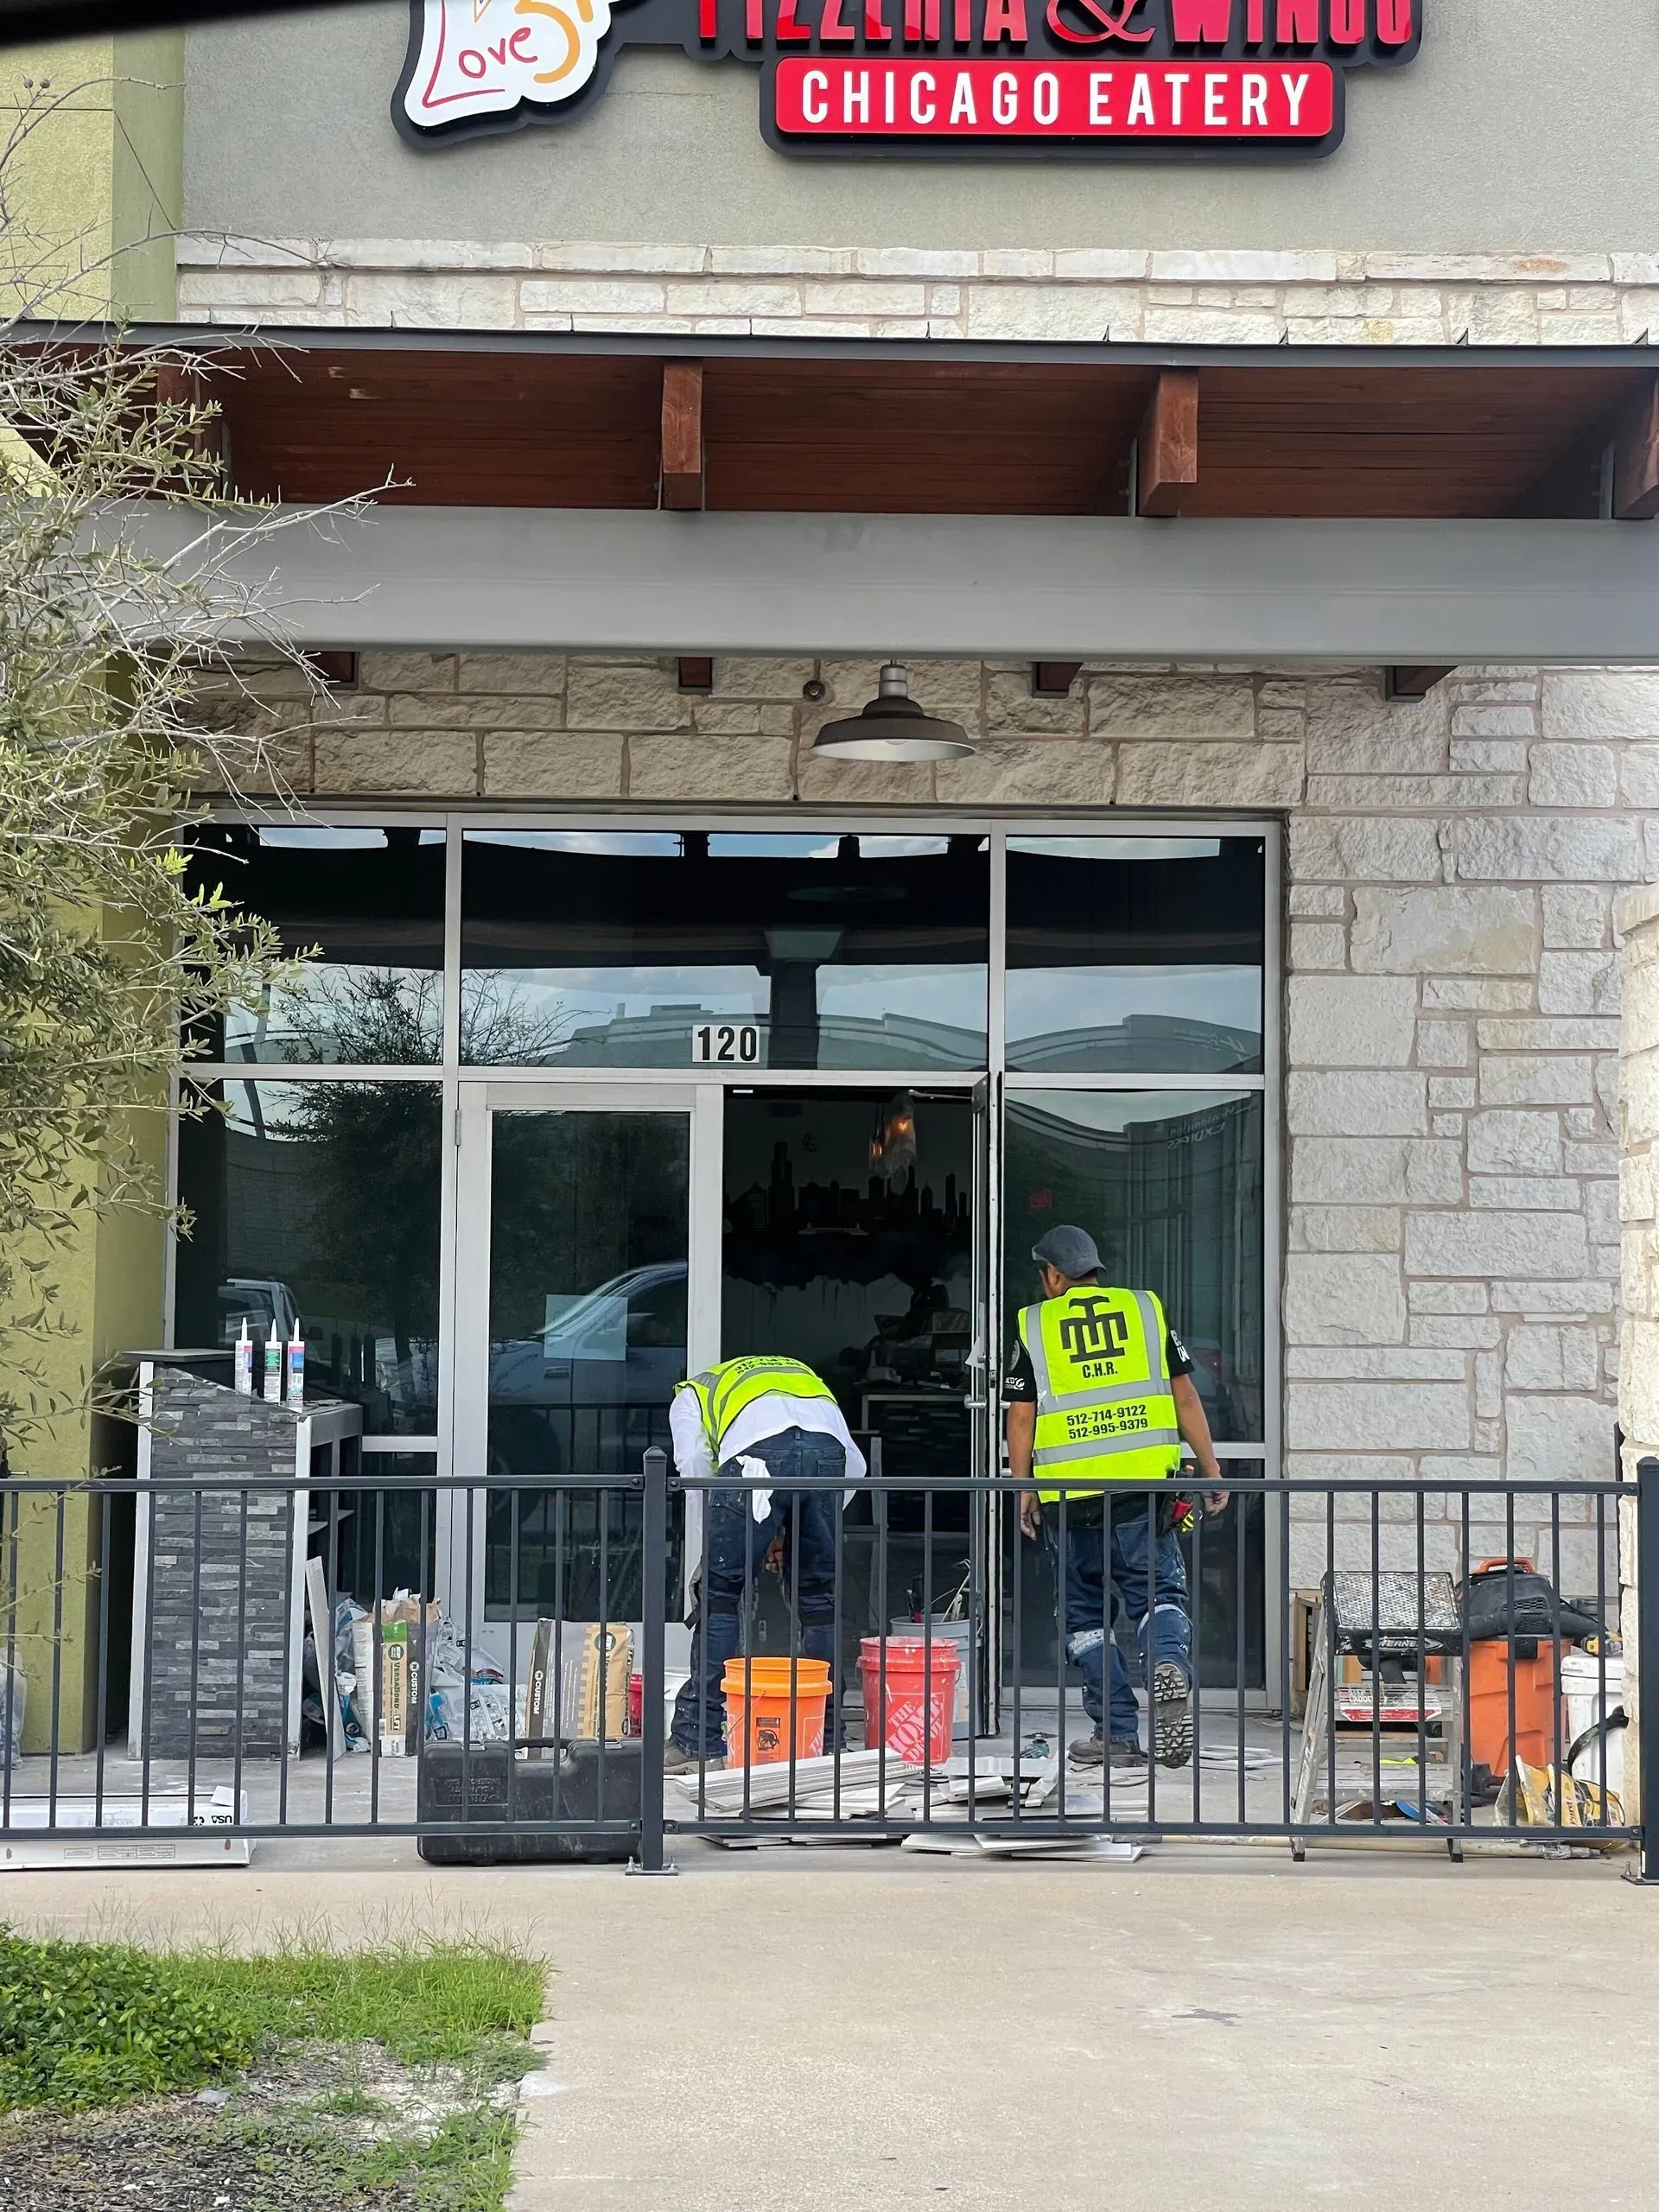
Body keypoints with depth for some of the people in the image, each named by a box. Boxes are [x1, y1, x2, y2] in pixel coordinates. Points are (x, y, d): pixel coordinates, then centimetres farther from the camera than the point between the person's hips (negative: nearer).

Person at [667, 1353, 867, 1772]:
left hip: (760, 1453, -4)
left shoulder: (691, 1394, 34)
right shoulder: (801, 1372, 43)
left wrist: (713, 1543, 22)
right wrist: (793, 1531, 31)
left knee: (719, 1594, 7)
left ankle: (699, 1741, 6)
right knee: (818, 1598, 16)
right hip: (828, 1450, 4)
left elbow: (693, 1468, 12)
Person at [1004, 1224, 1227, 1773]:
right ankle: (1168, 1664, -25)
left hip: (1069, 1496, -1)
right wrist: (1211, 1470, 12)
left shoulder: (1033, 1327, 5)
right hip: (1143, 1488, 1)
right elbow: (1185, 1399, 7)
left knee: (1086, 1613, 10)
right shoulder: (1146, 1311, 9)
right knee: (1159, 1592, 7)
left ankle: (1118, 1734, 6)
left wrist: (1024, 1490, 10)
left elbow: (1021, 1418, 2)